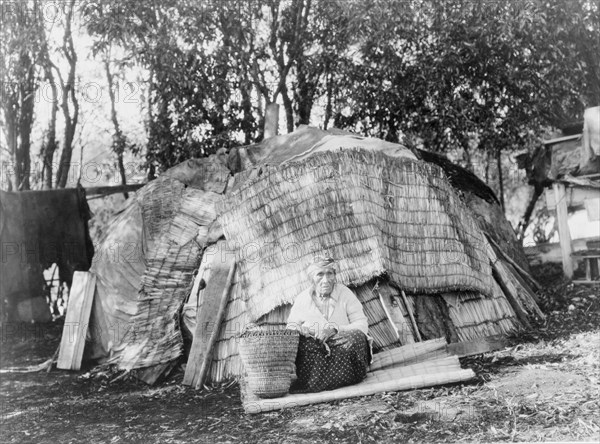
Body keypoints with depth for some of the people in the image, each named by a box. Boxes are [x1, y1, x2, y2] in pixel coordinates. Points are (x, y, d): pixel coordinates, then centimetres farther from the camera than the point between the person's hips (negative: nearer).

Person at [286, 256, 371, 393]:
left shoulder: (345, 293, 2)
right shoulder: (302, 299, 5)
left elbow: (362, 325, -4)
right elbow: (290, 328, 7)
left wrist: (335, 329, -20)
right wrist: (302, 329, -17)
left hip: (342, 346, 0)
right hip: (314, 348, 0)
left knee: (357, 337, -33)